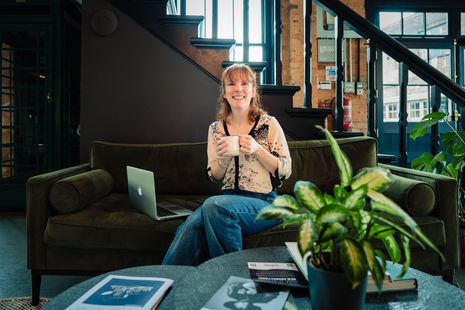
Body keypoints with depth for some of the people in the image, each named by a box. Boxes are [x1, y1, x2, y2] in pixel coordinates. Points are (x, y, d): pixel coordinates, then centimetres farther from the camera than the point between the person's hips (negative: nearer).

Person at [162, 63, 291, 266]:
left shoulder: (269, 124, 0)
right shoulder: (216, 129, 10)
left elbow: (285, 171, -1)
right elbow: (214, 177, 13)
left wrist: (257, 150, -15)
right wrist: (222, 157, -10)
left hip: (263, 202, -3)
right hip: (228, 199, 3)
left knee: (215, 205, -33)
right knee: (192, 224, -30)